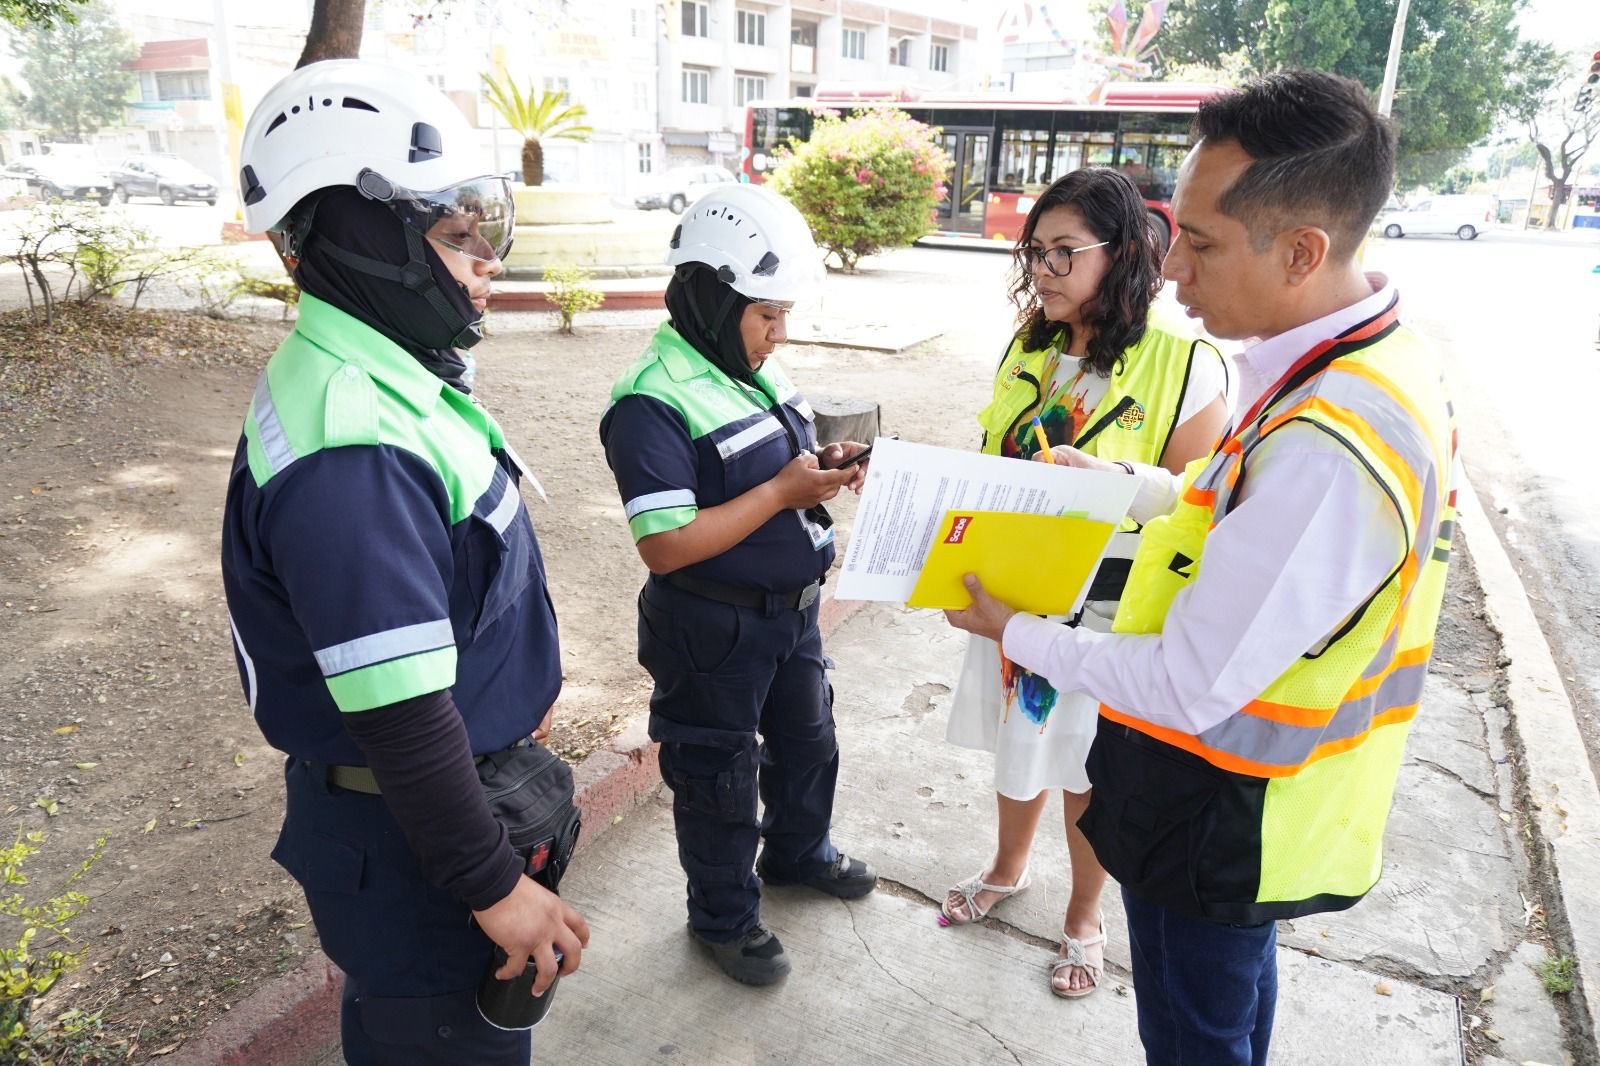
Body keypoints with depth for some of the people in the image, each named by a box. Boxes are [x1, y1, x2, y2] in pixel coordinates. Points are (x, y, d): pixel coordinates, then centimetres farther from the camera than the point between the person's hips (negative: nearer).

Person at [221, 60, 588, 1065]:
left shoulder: (391, 375, 2)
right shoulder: (350, 452, -31)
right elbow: (400, 715, -29)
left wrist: (512, 700, 23)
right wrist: (493, 884, -20)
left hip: (452, 767, 9)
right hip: (409, 831, -9)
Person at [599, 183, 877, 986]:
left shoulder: (756, 369, 1)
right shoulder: (654, 402, -24)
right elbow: (666, 545, -29)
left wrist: (829, 468, -7)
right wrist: (784, 491, -27)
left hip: (791, 610, 8)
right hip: (714, 632, -8)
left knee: (807, 741, 26)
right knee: (719, 776, 13)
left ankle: (798, 853, 54)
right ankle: (723, 917, 37)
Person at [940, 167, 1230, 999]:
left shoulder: (1182, 361, -16)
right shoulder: (1028, 348, 2)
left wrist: (1113, 481, -31)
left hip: (1108, 607, -5)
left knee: (1087, 764, 13)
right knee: (1019, 732, 22)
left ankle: (1084, 917, 39)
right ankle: (1008, 868, 49)